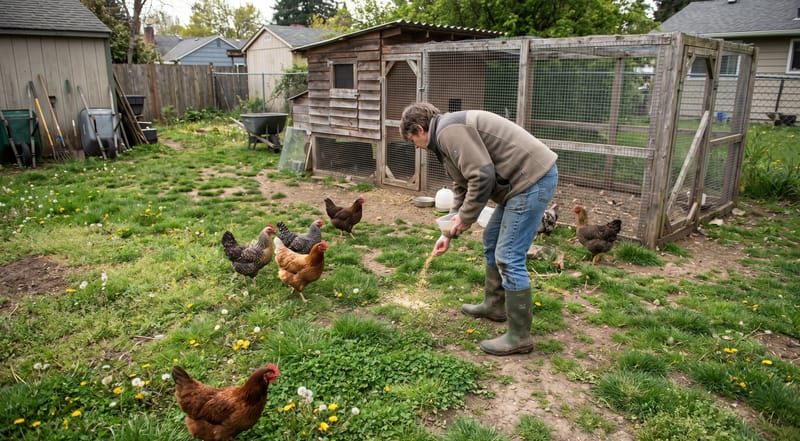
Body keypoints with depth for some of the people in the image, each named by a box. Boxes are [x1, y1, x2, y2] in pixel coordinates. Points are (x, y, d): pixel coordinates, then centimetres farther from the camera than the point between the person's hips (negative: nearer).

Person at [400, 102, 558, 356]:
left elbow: (482, 177, -23)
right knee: (492, 241, 22)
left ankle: (519, 337, 3)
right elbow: (462, 188, 24)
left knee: (509, 257, -7)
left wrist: (465, 217, -9)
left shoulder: (450, 131, -15)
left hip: (533, 177, -11)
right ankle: (494, 306, 36)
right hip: (522, 180, 11)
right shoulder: (447, 135, 18)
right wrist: (449, 232, 23)